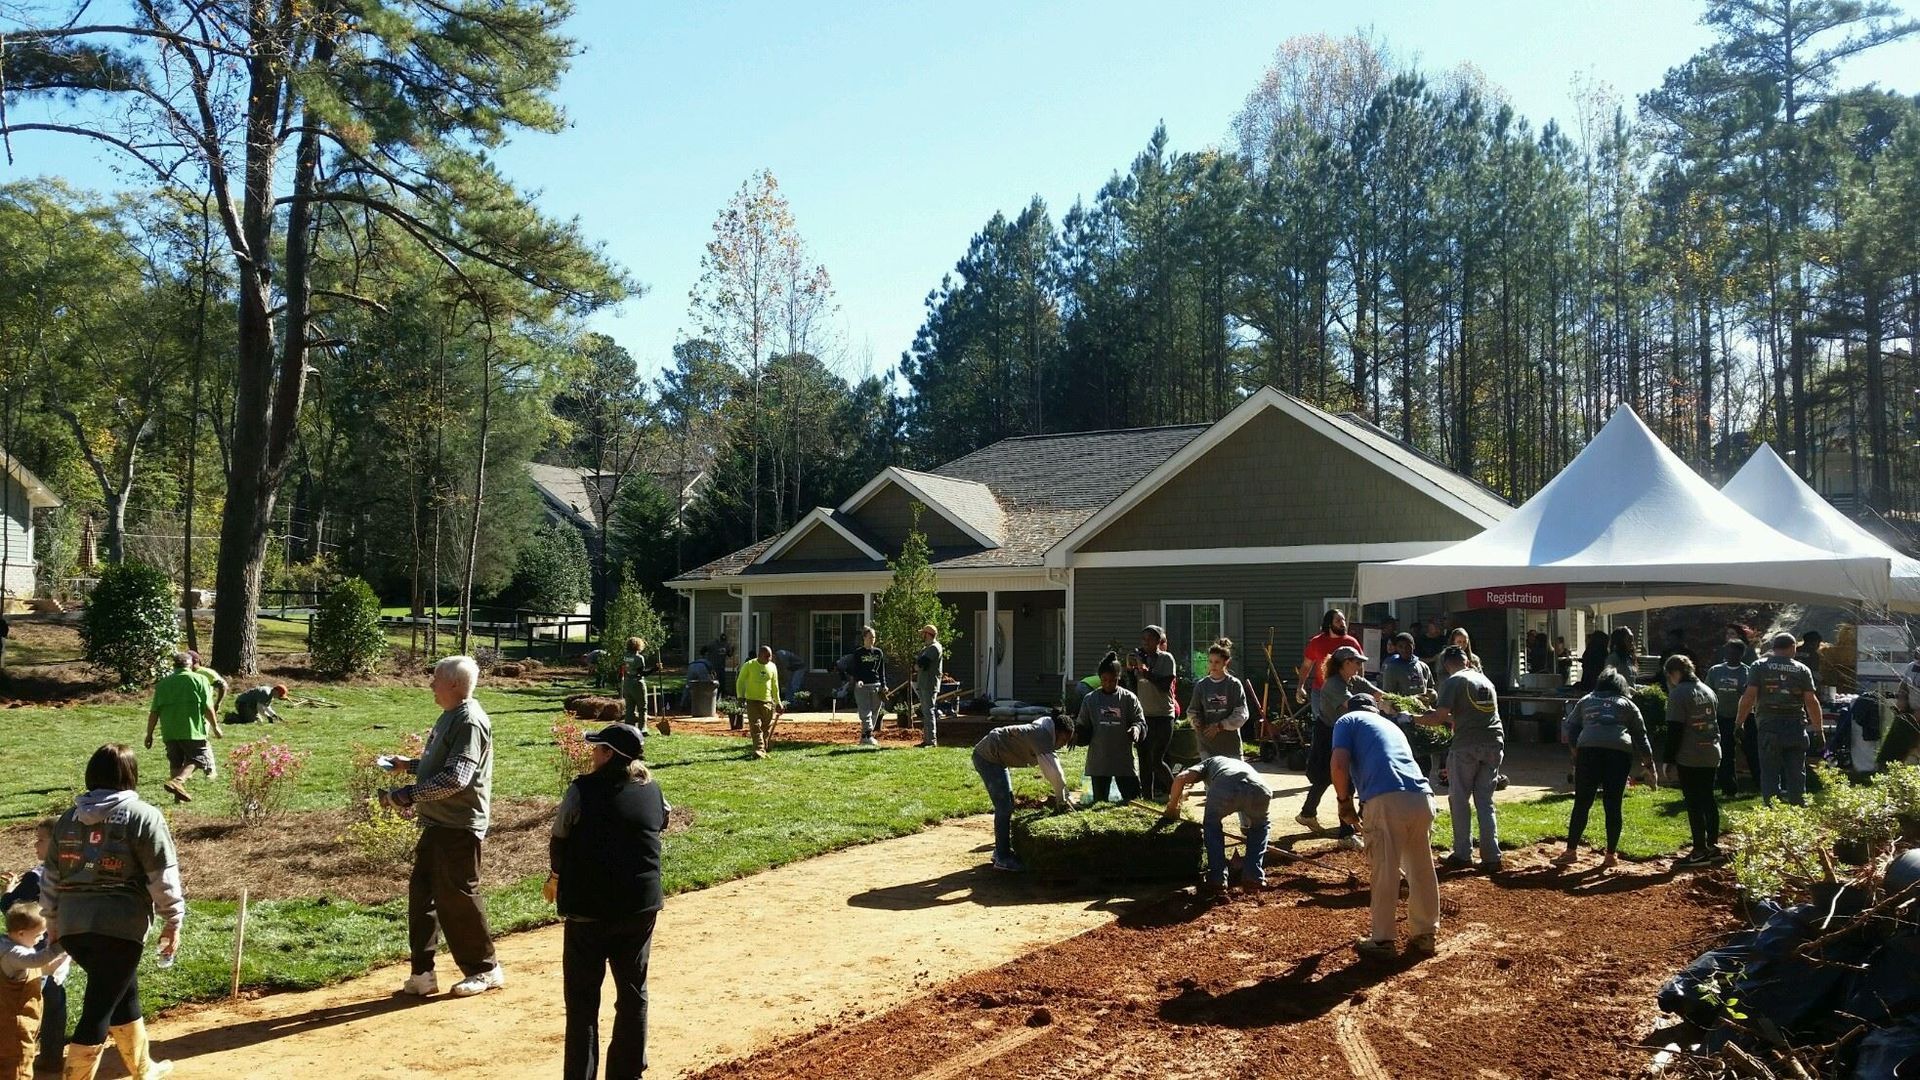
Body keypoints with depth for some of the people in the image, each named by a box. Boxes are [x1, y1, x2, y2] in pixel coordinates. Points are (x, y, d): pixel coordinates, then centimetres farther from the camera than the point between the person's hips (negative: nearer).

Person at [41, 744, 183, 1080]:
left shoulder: (68, 819, 13)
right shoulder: (143, 816, -5)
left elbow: (51, 877, 19)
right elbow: (163, 877, -7)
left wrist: (53, 922, 29)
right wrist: (173, 922, 1)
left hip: (71, 926, 7)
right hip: (119, 926, -7)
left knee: (124, 992, 23)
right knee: (99, 1009, 0)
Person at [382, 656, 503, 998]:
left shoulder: (470, 721, -19)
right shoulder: (450, 716, 13)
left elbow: (455, 777, -28)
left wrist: (406, 795, -27)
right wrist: (409, 764, 15)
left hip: (460, 828, -10)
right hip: (437, 825, 10)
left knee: (458, 899, 0)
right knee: (422, 894, 11)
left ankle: (485, 969, 15)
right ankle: (423, 973, 19)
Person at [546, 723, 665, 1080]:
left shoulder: (583, 789, -10)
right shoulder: (652, 791, 2)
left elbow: (559, 843, -3)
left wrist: (555, 878, 17)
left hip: (588, 907, -4)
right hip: (641, 906, 4)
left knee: (582, 998, 5)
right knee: (633, 993, 15)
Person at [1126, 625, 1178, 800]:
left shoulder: (1166, 659, -4)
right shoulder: (1139, 658, 9)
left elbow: (1165, 686, -14)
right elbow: (1133, 690, 7)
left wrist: (1147, 672, -21)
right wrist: (1130, 669, -5)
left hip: (1162, 715, -5)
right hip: (1143, 715, 5)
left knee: (1157, 760, -9)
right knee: (1144, 761, 6)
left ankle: (1176, 793, 11)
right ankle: (1147, 797, 14)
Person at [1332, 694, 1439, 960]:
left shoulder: (1348, 720, 17)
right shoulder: (1391, 725, 35)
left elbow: (1339, 764, -1)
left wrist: (1345, 801, 14)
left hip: (1386, 800, -6)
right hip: (1422, 798, 6)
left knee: (1384, 874, 4)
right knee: (1423, 871, 17)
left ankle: (1382, 940, 13)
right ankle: (1425, 935, 28)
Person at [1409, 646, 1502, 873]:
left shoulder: (1452, 681, -2)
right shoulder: (1484, 679, 19)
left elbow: (1440, 716, -11)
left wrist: (1413, 719, 0)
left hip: (1467, 745, -6)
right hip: (1494, 743, 6)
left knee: (1459, 799, 7)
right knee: (1485, 801, 12)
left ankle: (1463, 854, 7)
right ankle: (1491, 857, 8)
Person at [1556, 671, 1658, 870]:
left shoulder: (1585, 701, 25)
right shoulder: (1627, 704, 23)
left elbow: (1570, 731, 17)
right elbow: (1641, 737, 17)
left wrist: (1576, 757, 22)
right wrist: (1650, 767, 20)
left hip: (1588, 750, 0)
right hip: (1619, 751, 0)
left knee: (1582, 804, 6)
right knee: (1613, 805, 6)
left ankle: (1571, 850, 8)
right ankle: (1611, 855, 11)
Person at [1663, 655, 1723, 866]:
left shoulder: (1678, 694, -13)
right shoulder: (1708, 691, 11)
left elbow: (1674, 730, -15)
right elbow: (1716, 721, 17)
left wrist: (1669, 758, -10)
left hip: (1689, 758, -8)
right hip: (1712, 755, 8)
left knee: (1694, 803, -3)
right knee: (1709, 799, 15)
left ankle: (1700, 850, -2)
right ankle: (1713, 845, 20)